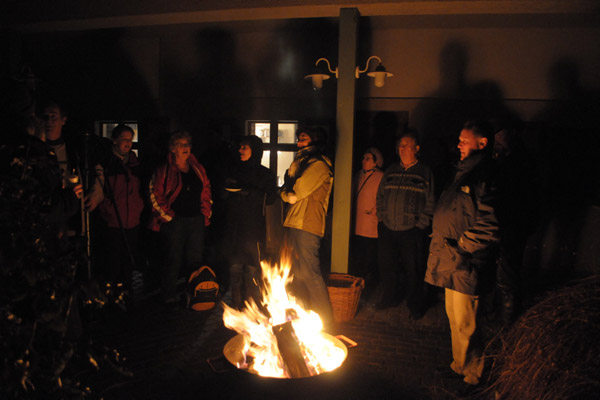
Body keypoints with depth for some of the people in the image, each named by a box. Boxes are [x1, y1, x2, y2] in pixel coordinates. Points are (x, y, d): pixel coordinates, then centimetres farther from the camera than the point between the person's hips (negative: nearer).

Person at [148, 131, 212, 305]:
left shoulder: (198, 169, 12)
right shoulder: (164, 170, -3)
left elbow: (206, 191, 18)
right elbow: (155, 195, -5)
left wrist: (206, 213, 9)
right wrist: (167, 216, -8)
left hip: (197, 220, 4)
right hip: (174, 221, -4)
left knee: (195, 258, 10)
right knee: (174, 259, 2)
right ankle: (170, 295, 18)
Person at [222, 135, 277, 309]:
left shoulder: (265, 174, 4)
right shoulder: (235, 170, 16)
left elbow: (269, 198, -8)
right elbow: (223, 196, 18)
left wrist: (247, 191, -16)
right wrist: (228, 189, -3)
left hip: (253, 229, -4)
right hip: (233, 227, 4)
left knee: (252, 270, -6)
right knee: (234, 268, 7)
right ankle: (236, 307, 18)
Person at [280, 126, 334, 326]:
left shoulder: (319, 164, -7)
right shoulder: (302, 161, 23)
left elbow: (297, 191, -14)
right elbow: (287, 193, 19)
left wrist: (289, 189, 5)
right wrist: (289, 192, 0)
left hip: (307, 224, -9)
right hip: (295, 223, 9)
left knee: (309, 273, -8)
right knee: (297, 273, 13)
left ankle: (325, 319, 0)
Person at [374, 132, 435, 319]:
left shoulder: (425, 173, -1)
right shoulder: (391, 171, 12)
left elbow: (430, 203, -3)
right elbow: (380, 196, 19)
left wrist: (420, 225, -9)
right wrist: (381, 217, 8)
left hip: (412, 232, -4)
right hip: (387, 229, 4)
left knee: (413, 269, 4)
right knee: (386, 266, 13)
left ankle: (415, 305, 20)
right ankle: (388, 298, 31)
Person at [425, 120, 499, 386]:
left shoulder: (486, 175, -15)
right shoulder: (464, 172, 16)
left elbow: (489, 226, -23)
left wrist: (460, 246, -16)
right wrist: (442, 242, 14)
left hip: (466, 264, -10)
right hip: (452, 263, 10)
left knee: (464, 324, 1)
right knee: (454, 318, 20)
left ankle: (471, 376, 18)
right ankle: (459, 366, 35)